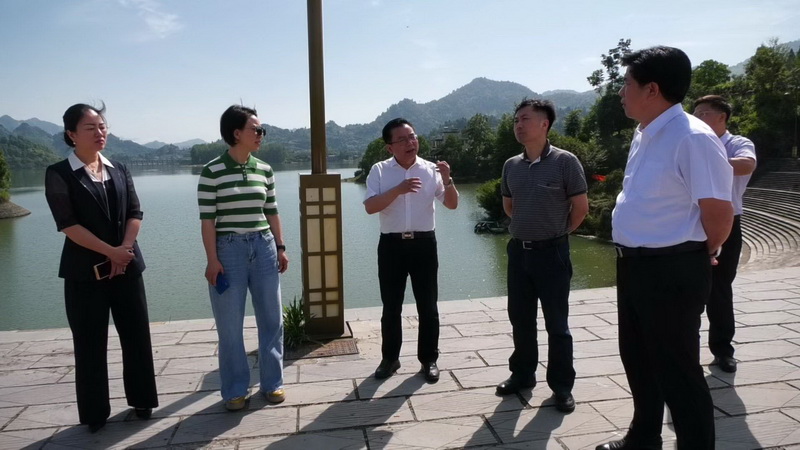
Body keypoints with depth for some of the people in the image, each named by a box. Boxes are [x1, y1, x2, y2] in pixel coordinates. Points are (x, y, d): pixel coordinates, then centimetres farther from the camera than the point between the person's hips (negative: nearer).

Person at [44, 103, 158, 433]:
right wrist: (110, 252, -16)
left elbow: (135, 213, 4)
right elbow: (67, 224, -12)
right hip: (85, 271, -4)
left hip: (127, 266, 4)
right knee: (90, 343, 5)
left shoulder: (119, 170, 9)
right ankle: (95, 413, 19)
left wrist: (124, 251, -10)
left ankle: (141, 400, 24)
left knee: (137, 335, 8)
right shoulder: (59, 174, -5)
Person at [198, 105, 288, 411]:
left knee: (271, 319, 9)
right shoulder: (212, 171, -7)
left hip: (263, 248, 4)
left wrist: (280, 248, 9)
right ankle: (235, 390, 21)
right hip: (228, 250, -4)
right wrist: (212, 259, -12)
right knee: (230, 325, 5)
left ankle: (272, 383, 25)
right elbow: (207, 220, -8)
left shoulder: (265, 170, 6)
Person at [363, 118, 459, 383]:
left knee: (427, 306, 7)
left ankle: (429, 359, 22)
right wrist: (398, 189, -23)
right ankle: (390, 358, 24)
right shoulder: (379, 170, -1)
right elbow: (370, 207, -12)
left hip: (424, 243, 1)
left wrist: (447, 180, -18)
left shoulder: (431, 170, 2)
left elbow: (452, 204, -1)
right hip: (392, 244, 0)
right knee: (391, 307, 9)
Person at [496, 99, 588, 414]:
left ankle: (562, 386, 16)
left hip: (551, 252, -5)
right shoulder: (511, 165, 5)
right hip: (518, 250, 5)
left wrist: (557, 232, 5)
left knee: (556, 323, 4)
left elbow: (581, 207, -4)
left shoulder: (564, 161, -10)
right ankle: (522, 374, 30)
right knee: (520, 319, 14)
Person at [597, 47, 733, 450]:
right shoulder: (644, 135, 9)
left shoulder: (692, 138, -20)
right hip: (633, 265, 10)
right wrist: (630, 256, 16)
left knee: (676, 371, 5)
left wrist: (698, 255, -2)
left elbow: (719, 213, -19)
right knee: (637, 359, 22)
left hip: (672, 271, -9)